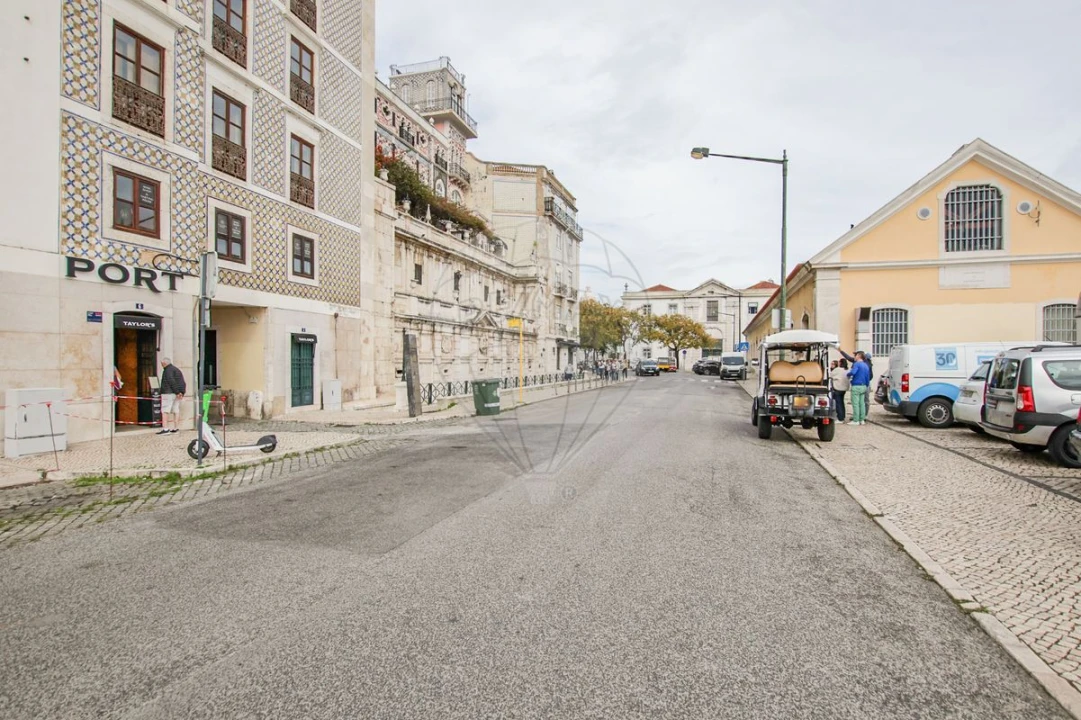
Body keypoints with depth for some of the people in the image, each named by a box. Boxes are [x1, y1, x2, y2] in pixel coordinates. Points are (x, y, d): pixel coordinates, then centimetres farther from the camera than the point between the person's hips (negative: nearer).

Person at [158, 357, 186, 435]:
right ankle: (176, 428, 11)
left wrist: (177, 392, -20)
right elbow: (182, 383, 15)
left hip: (168, 393, -9)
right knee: (176, 411, 9)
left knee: (165, 411, -8)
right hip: (177, 394, 9)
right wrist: (182, 392, 6)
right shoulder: (177, 369, 20)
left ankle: (165, 429, -15)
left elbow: (171, 381, -20)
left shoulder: (168, 370, -7)